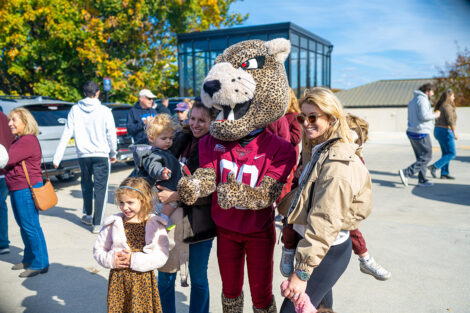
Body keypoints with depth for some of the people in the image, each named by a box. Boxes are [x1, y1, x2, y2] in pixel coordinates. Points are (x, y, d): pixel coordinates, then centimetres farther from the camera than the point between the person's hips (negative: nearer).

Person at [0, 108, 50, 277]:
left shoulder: (28, 141, -17)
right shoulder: (18, 141, 16)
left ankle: (40, 264, 6)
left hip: (27, 189, -10)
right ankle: (28, 260, 30)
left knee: (30, 226, -4)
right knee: (23, 225, 17)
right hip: (17, 189, 10)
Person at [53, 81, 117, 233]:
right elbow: (111, 135, -2)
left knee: (86, 185, 21)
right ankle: (97, 223, -2)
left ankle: (88, 216, 34)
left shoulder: (75, 110, 0)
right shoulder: (104, 111, -7)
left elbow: (66, 134, -1)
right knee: (100, 188, 1)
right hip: (101, 155, -3)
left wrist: (57, 157, 1)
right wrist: (113, 153, 13)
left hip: (83, 155, 3)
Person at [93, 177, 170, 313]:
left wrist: (135, 260, -19)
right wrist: (111, 260, -11)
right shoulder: (113, 223, -1)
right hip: (118, 279, 2)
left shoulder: (155, 225, -7)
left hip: (144, 280, -1)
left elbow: (162, 256, -12)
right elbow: (98, 249, 8)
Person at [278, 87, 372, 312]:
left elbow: (324, 223, -28)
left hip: (330, 251, -10)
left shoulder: (337, 163, -25)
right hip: (322, 247, 10)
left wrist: (302, 272, -27)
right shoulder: (321, 151, 6)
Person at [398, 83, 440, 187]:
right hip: (421, 133, -10)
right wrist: (434, 115, -6)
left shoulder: (413, 101, 18)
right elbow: (423, 115, -23)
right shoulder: (422, 100, -12)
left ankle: (422, 180, 15)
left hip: (412, 132, 10)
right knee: (426, 158, -4)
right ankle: (406, 173, -12)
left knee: (421, 158, 13)